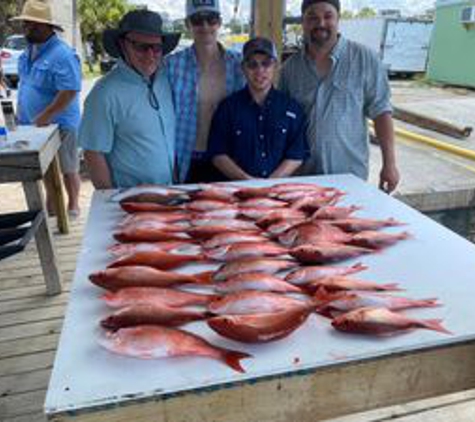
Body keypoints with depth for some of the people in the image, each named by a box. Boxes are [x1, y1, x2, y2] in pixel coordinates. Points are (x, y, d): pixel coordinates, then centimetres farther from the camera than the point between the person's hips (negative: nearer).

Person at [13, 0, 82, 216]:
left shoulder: (62, 54, -19)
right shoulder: (29, 50, 8)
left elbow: (69, 92, -25)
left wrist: (45, 116, -24)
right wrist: (21, 110, 13)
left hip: (59, 124, -8)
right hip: (35, 124, 8)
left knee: (67, 169, 5)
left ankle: (73, 205, 21)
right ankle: (51, 202, 33)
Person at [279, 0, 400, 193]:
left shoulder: (365, 59, -4)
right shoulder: (290, 67, 4)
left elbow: (381, 112, -4)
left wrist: (389, 163, -8)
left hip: (350, 174, -2)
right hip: (301, 175, 3)